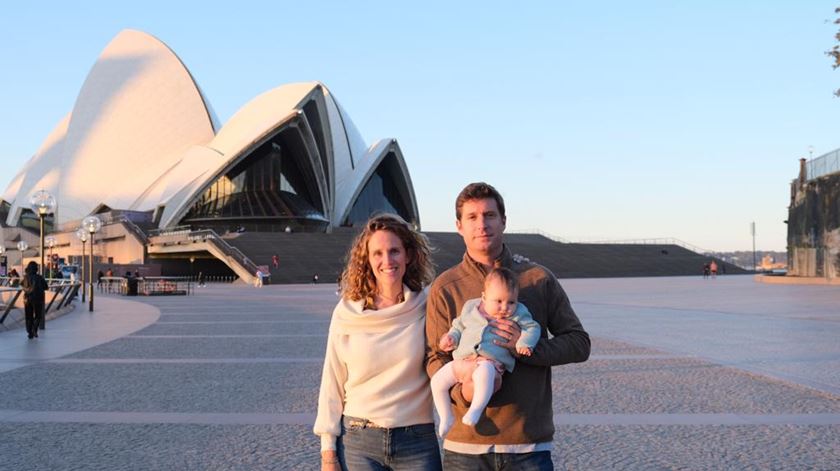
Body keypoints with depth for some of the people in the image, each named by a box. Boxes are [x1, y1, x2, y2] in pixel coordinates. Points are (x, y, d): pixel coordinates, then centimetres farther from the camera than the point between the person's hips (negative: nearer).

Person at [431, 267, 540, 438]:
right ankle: (446, 418, 9)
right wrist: (452, 337, 12)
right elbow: (459, 325, 29)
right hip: (462, 360, 5)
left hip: (490, 362, -5)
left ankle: (476, 410, -34)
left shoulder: (517, 313, 8)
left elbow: (532, 327, 6)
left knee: (483, 374, -41)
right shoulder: (470, 308, 16)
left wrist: (525, 343, -12)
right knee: (437, 380, -7)